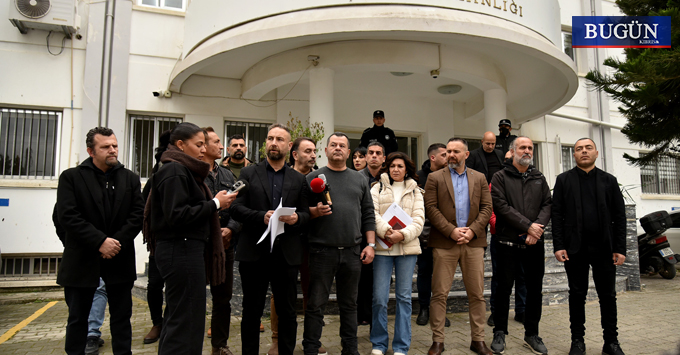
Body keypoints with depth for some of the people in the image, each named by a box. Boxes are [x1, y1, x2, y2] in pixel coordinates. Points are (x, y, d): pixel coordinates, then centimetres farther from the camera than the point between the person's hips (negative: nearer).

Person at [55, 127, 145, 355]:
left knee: (122, 316, 10)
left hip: (119, 259, 2)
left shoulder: (130, 179, 6)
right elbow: (67, 216, -11)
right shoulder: (71, 177, -1)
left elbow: (138, 213, -1)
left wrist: (117, 241, -13)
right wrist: (100, 241, -18)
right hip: (82, 259, -2)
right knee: (78, 317, 10)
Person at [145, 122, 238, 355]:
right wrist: (215, 204, -16)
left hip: (183, 249, 10)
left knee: (176, 318, 17)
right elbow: (176, 215, -22)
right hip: (182, 250, -10)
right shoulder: (175, 172, -12)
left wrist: (215, 203, 4)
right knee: (186, 320, -4)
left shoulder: (183, 170, 17)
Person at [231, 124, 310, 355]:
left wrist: (296, 218, -14)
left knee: (288, 313, 10)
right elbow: (236, 209, -2)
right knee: (252, 312, 12)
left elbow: (306, 214, 8)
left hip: (287, 255, 1)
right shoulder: (248, 173, 6)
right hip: (254, 252, -1)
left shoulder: (299, 179, 10)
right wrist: (262, 216, -18)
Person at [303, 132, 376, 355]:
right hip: (322, 251, -3)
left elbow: (368, 215, 11)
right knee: (316, 304, 3)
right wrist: (314, 211, -19)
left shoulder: (360, 180, 13)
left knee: (349, 304, 14)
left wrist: (370, 244, 4)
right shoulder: (313, 177, 3)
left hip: (352, 252, 3)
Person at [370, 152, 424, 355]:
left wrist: (402, 234, -15)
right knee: (379, 297, -2)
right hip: (382, 247, -1)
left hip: (407, 248, 1)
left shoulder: (415, 191, 13)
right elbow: (372, 214, -2)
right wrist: (387, 231, -17)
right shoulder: (378, 188, 11)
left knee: (404, 297, 4)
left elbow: (419, 220, 2)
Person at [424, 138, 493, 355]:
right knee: (439, 293, 0)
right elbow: (431, 208, -3)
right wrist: (451, 231, -12)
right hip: (444, 243, -2)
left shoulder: (479, 178, 13)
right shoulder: (435, 178, 5)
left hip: (473, 242, 2)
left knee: (477, 294, 7)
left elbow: (486, 207, 6)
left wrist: (472, 230, -8)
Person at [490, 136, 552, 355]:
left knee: (535, 289, 9)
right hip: (508, 242, -4)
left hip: (534, 243, 4)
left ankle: (532, 334, 24)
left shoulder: (539, 178, 14)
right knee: (504, 288, 4)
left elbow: (547, 204, 5)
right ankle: (500, 333, 18)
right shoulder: (501, 177, 0)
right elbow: (501, 206, -11)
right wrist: (528, 226, -14)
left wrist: (537, 227, -13)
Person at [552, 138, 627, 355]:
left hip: (604, 248, 1)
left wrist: (620, 248, -2)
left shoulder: (609, 180, 9)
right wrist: (558, 246, -8)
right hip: (575, 248, -1)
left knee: (608, 296, 8)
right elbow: (557, 215, 0)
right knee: (577, 295, 7)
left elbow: (619, 215, 5)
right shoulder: (564, 180, 5)